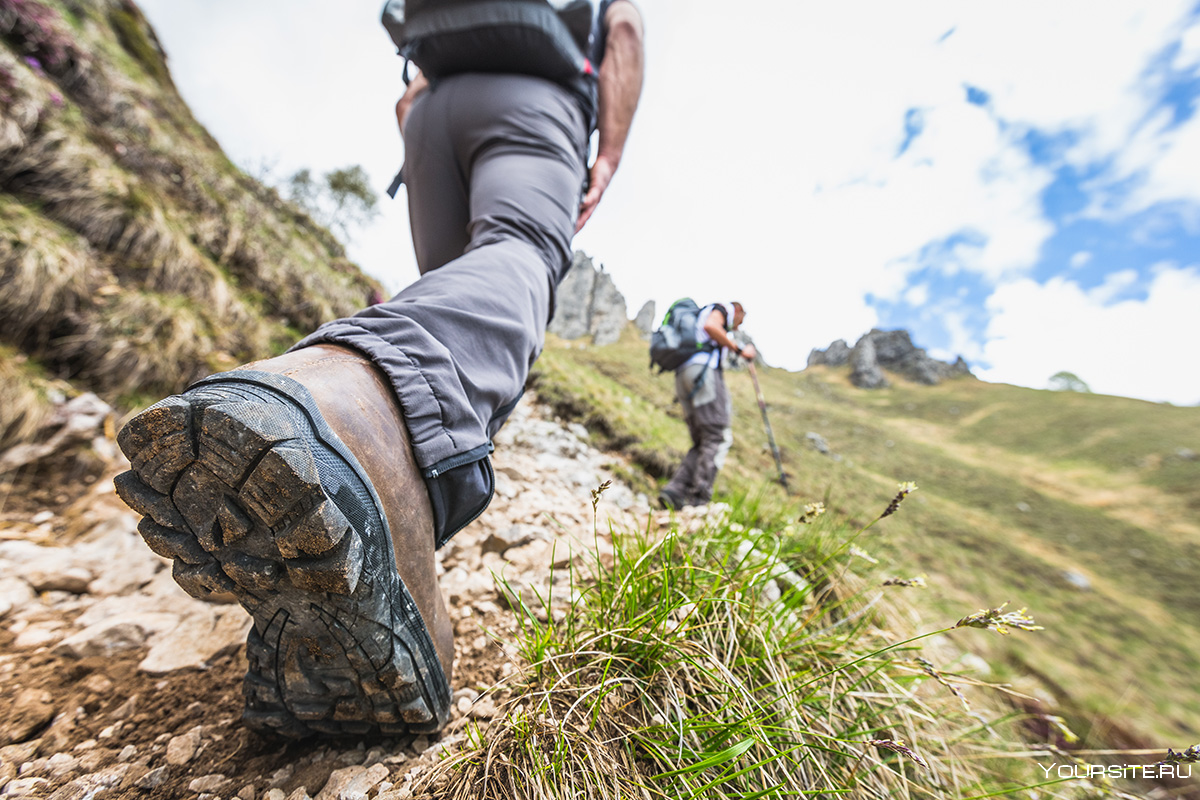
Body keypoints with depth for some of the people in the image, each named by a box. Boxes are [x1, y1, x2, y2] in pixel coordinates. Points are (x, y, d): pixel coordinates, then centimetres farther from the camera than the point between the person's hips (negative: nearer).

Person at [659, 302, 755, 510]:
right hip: (702, 370, -9)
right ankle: (699, 499, -17)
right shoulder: (724, 307, 14)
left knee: (703, 443, 5)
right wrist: (739, 349, -6)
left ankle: (674, 490, -9)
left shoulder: (701, 315, 38)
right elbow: (710, 325, -12)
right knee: (718, 437, -10)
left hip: (683, 376, 9)